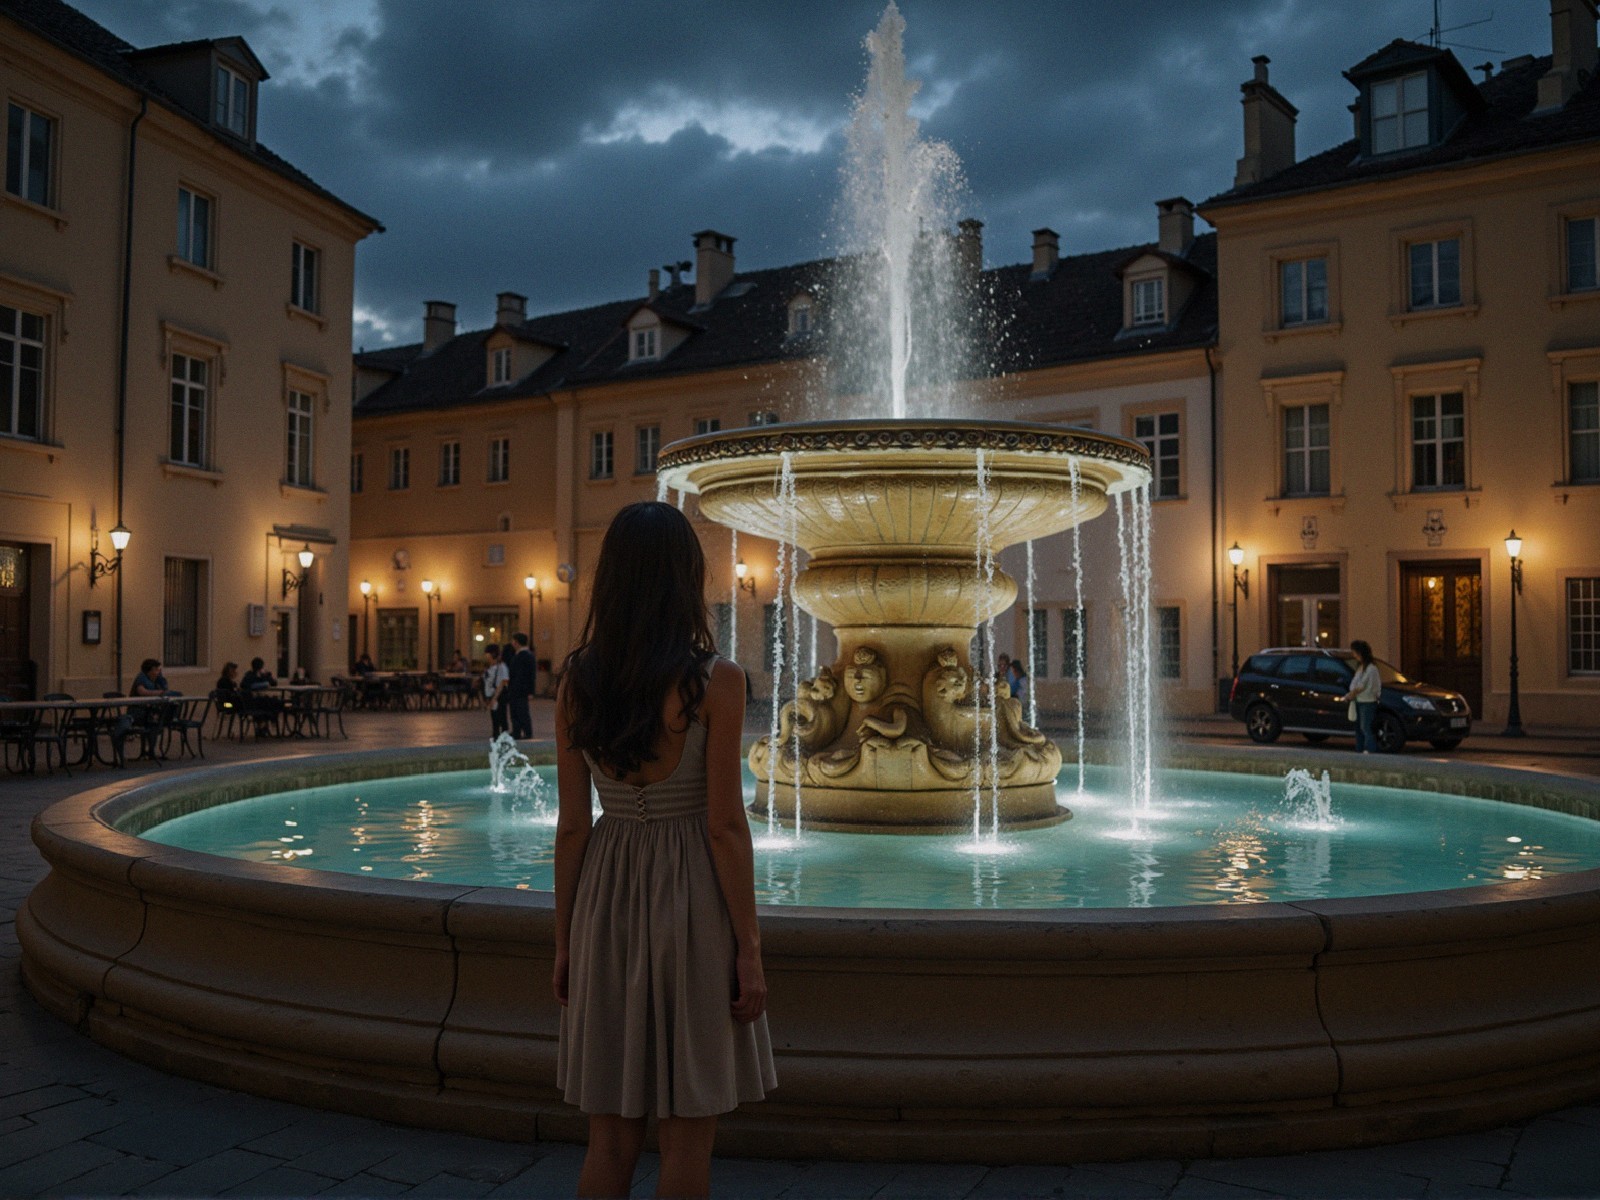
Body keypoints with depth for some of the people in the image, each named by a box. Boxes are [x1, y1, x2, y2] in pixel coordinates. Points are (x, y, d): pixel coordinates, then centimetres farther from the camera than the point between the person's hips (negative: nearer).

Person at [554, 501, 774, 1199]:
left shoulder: (577, 681, 0)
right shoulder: (714, 681, -12)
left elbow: (572, 825, 2)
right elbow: (725, 826, -12)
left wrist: (564, 940, 11)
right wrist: (749, 948, -5)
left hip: (607, 899, 4)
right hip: (692, 902, -4)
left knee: (610, 1137, 16)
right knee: (686, 1141, 10)